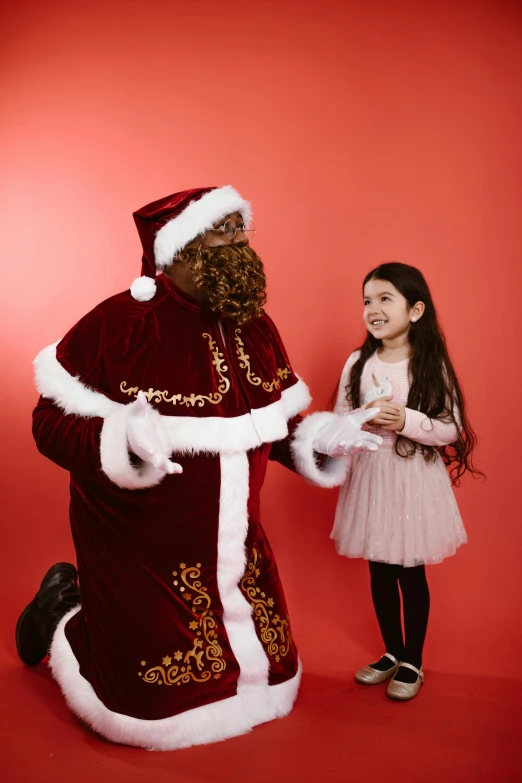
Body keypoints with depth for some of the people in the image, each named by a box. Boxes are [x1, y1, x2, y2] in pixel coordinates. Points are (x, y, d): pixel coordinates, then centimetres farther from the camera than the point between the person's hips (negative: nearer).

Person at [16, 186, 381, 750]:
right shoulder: (120, 323, -18)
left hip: (235, 549, 7)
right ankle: (64, 613, 31)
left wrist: (323, 437, -8)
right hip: (143, 551, -6)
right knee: (154, 712, 4)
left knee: (268, 685, 18)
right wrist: (122, 436, -33)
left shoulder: (255, 328, 1)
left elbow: (278, 425, 11)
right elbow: (51, 419, -16)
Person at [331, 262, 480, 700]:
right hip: (370, 478, 3)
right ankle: (392, 653, 36)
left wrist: (406, 421, -21)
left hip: (415, 481, -3)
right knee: (380, 573, 14)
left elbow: (452, 430, -8)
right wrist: (363, 421, -17)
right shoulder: (357, 363, 0)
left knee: (412, 575, 9)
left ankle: (412, 663, 30)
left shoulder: (432, 366, -8)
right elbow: (338, 424, 3)